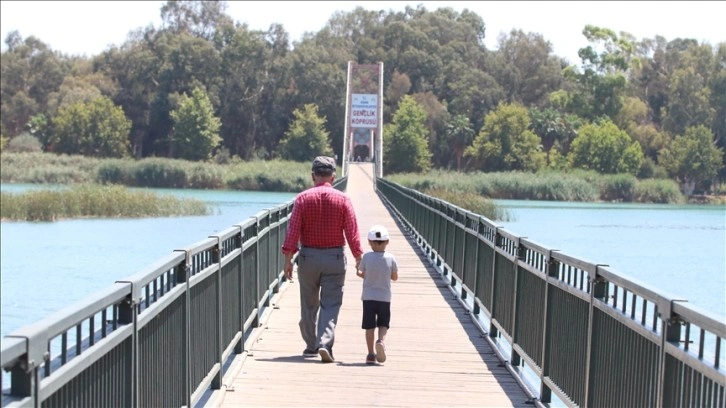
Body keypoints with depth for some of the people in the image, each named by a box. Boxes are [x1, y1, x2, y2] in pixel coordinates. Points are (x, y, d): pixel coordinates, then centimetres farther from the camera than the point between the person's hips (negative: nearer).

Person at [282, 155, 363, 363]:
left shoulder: (303, 198, -3)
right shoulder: (342, 199, -3)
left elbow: (292, 231, -6)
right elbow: (352, 232, -3)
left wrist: (288, 259, -2)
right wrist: (359, 258, 5)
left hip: (308, 256, 1)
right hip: (335, 257, -1)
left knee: (309, 304, 14)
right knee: (331, 305, 1)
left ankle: (311, 346, 23)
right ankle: (325, 343, -15)